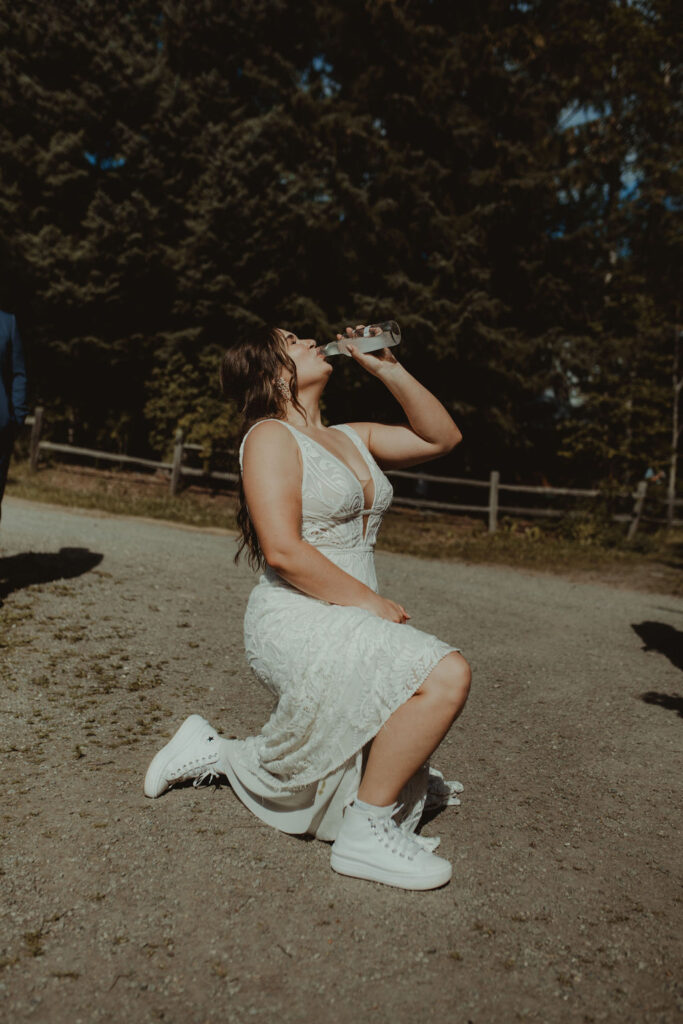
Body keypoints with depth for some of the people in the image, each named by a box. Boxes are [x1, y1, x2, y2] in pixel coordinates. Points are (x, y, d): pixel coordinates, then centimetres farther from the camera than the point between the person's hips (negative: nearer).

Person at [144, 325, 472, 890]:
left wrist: (389, 370, 9)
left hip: (347, 629, 9)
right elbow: (284, 551, -19)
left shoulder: (352, 437, 15)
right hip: (296, 624, -8)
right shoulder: (271, 436, -8)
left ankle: (213, 753, 31)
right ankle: (366, 833, -10)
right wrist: (372, 602, -16)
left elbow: (443, 437, 16)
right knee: (447, 673, -26)